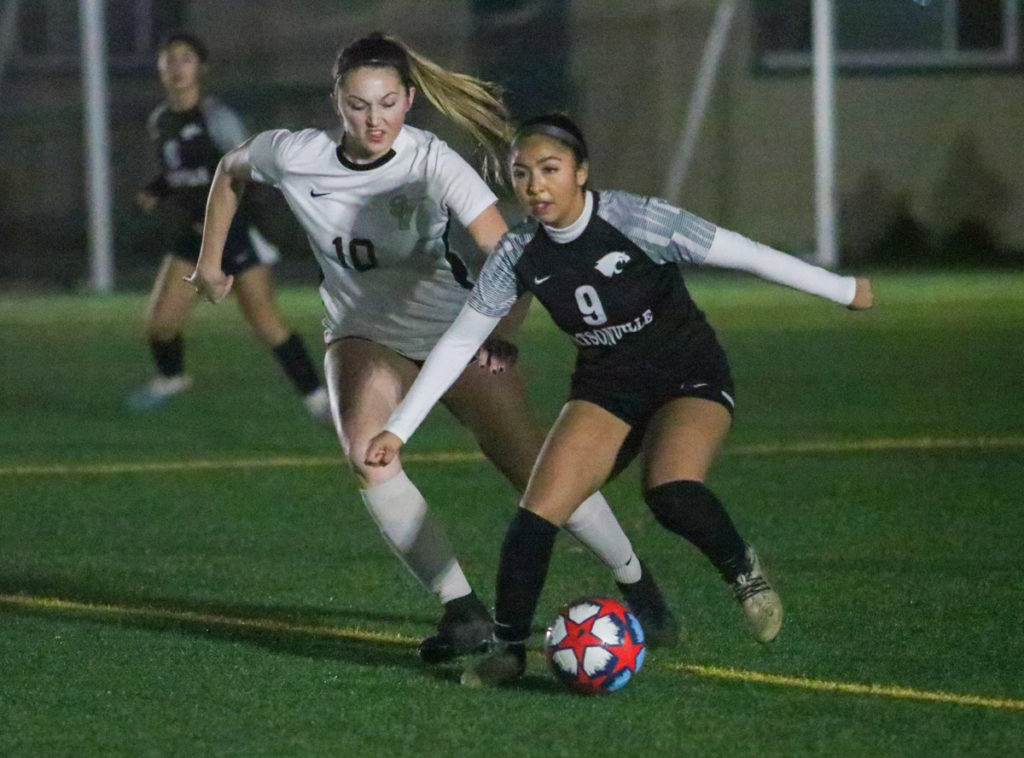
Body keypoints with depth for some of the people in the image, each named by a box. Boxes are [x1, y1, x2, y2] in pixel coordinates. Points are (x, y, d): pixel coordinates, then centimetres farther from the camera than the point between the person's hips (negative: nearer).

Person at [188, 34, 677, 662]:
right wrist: (210, 260, 12)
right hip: (364, 335, 2)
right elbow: (231, 171, 7)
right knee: (367, 457, -27)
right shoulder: (295, 156, -16)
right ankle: (464, 611, -23)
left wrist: (505, 336, -46)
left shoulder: (430, 162, -24)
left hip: (454, 329, -2)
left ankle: (637, 583, 14)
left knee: (537, 470, -10)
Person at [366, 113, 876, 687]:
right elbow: (458, 343, 0)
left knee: (671, 492, -32)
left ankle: (743, 570, -3)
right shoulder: (519, 255, -8)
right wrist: (398, 429, -2)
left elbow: (743, 253, -14)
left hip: (692, 380, -4)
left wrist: (844, 289, -7)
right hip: (605, 389, 4)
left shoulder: (637, 220, -21)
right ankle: (508, 647, -1)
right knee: (539, 510, -17)